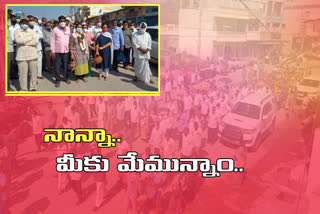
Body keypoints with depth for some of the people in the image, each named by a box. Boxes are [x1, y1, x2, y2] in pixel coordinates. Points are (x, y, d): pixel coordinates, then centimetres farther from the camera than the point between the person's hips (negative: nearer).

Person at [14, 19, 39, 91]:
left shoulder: (32, 31, 10)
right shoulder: (17, 32, 8)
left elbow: (36, 41, -7)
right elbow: (18, 40, -11)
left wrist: (24, 42, -9)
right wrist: (30, 38, -6)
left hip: (32, 55, 1)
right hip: (21, 56, -1)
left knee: (33, 72, 5)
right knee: (22, 73, -2)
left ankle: (33, 87, 18)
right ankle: (23, 89, 9)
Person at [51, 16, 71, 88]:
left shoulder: (68, 29, 7)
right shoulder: (55, 29, -2)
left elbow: (70, 39, 9)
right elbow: (53, 41, -2)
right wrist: (53, 51, -6)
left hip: (66, 51, 3)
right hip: (57, 51, -2)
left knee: (65, 65, 12)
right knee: (57, 66, 1)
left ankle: (66, 78, 25)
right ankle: (58, 80, 9)